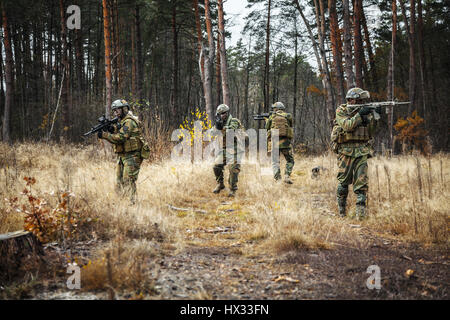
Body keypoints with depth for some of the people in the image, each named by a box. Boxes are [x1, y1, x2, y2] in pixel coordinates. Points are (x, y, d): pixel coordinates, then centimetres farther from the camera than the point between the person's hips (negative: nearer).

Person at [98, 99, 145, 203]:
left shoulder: (129, 122, -13)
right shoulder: (121, 122, 20)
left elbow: (121, 138, -22)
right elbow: (115, 139, 16)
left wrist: (104, 135, -19)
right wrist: (113, 130, -3)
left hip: (131, 156, -10)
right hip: (122, 156, 10)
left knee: (129, 181, -13)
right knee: (119, 181, 10)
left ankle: (132, 202, -12)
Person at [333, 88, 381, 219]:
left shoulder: (365, 112, 9)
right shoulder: (341, 111, -1)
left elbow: (371, 131, 4)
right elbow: (347, 125, -18)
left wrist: (374, 116, -10)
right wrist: (360, 115, -21)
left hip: (361, 152, 3)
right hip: (345, 151, -3)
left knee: (362, 182, -7)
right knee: (343, 181, 4)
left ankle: (361, 212, -8)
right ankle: (341, 210, 19)